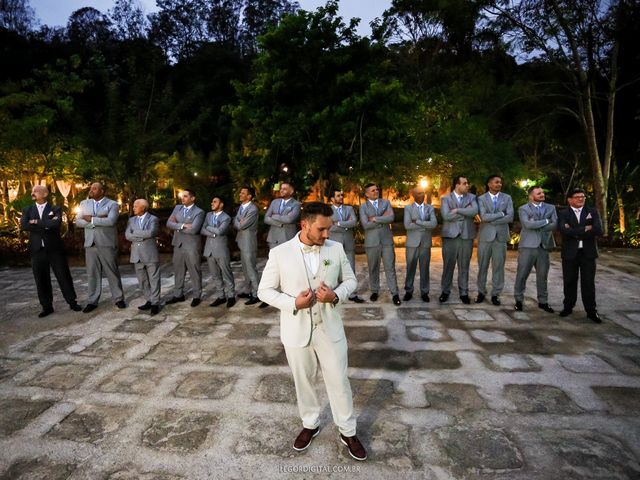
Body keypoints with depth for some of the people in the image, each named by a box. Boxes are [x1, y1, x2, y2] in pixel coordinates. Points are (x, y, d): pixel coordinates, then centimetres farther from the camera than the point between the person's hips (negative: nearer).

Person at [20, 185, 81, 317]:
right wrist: (46, 225, -11)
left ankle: (72, 302, 14)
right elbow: (23, 226, -6)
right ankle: (47, 306, 17)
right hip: (37, 250, 3)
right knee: (41, 280, 6)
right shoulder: (27, 210, 11)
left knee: (64, 276, 3)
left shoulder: (55, 209, 3)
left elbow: (56, 223, -17)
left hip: (54, 249, -3)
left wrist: (37, 222, -10)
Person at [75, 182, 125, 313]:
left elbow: (111, 221, -17)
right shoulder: (84, 204, 13)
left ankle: (119, 298, 13)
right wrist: (98, 221, -11)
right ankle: (92, 301, 13)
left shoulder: (112, 204, -1)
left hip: (107, 244, -4)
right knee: (92, 273, 6)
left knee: (112, 272, 3)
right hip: (90, 244, 4)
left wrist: (91, 219, -10)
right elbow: (78, 222, 2)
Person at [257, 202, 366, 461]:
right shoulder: (279, 253, -12)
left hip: (330, 329, 1)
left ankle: (348, 432, 33)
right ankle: (310, 424, 42)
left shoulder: (336, 248, -5)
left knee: (339, 381, 11)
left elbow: (350, 280, 5)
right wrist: (293, 303, -21)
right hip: (296, 331, -1)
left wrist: (336, 295, -17)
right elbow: (265, 290, -5)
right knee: (303, 381, 18)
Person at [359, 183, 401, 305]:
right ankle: (374, 291, 23)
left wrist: (375, 219, -13)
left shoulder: (386, 202, 6)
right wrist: (383, 219, -10)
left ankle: (394, 294, 6)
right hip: (372, 241, -1)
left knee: (390, 268, 1)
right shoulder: (363, 207, 0)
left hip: (387, 240, 1)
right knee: (373, 268, 9)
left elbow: (391, 218, -10)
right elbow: (365, 225, -14)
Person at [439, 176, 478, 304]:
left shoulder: (471, 197, 8)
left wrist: (458, 210, -12)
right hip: (450, 236, -2)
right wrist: (465, 213, -8)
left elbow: (474, 211, -12)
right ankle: (445, 291, 16)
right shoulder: (446, 198, 2)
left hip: (466, 236, 2)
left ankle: (463, 293, 17)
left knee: (464, 266, 7)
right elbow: (446, 216, -13)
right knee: (448, 265, 4)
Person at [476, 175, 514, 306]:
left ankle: (495, 294, 13)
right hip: (485, 236, -1)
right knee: (482, 266, 6)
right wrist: (501, 214, -10)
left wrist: (491, 220, -10)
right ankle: (481, 292, 18)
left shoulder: (507, 198, 7)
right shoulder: (481, 198, 2)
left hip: (501, 236, 1)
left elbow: (510, 217, -6)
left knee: (498, 266, 3)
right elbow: (484, 217, -13)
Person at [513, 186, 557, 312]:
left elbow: (554, 225, -3)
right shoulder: (523, 209, 0)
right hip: (528, 246, -3)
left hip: (544, 246, 4)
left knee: (543, 275, 10)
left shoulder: (551, 208, 12)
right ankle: (519, 300, 12)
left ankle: (543, 302, 21)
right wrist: (546, 221, -9)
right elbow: (527, 224, -17)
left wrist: (536, 225, -11)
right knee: (522, 274, 0)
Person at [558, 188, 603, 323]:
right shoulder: (563, 214, 1)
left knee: (588, 282, 3)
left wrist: (575, 232, -13)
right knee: (570, 282, 8)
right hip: (570, 253, -1)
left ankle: (591, 311, 12)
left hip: (588, 252, 1)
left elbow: (598, 230, -10)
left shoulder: (592, 212, 6)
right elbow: (565, 231, -17)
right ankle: (568, 307, 21)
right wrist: (585, 229, -15)